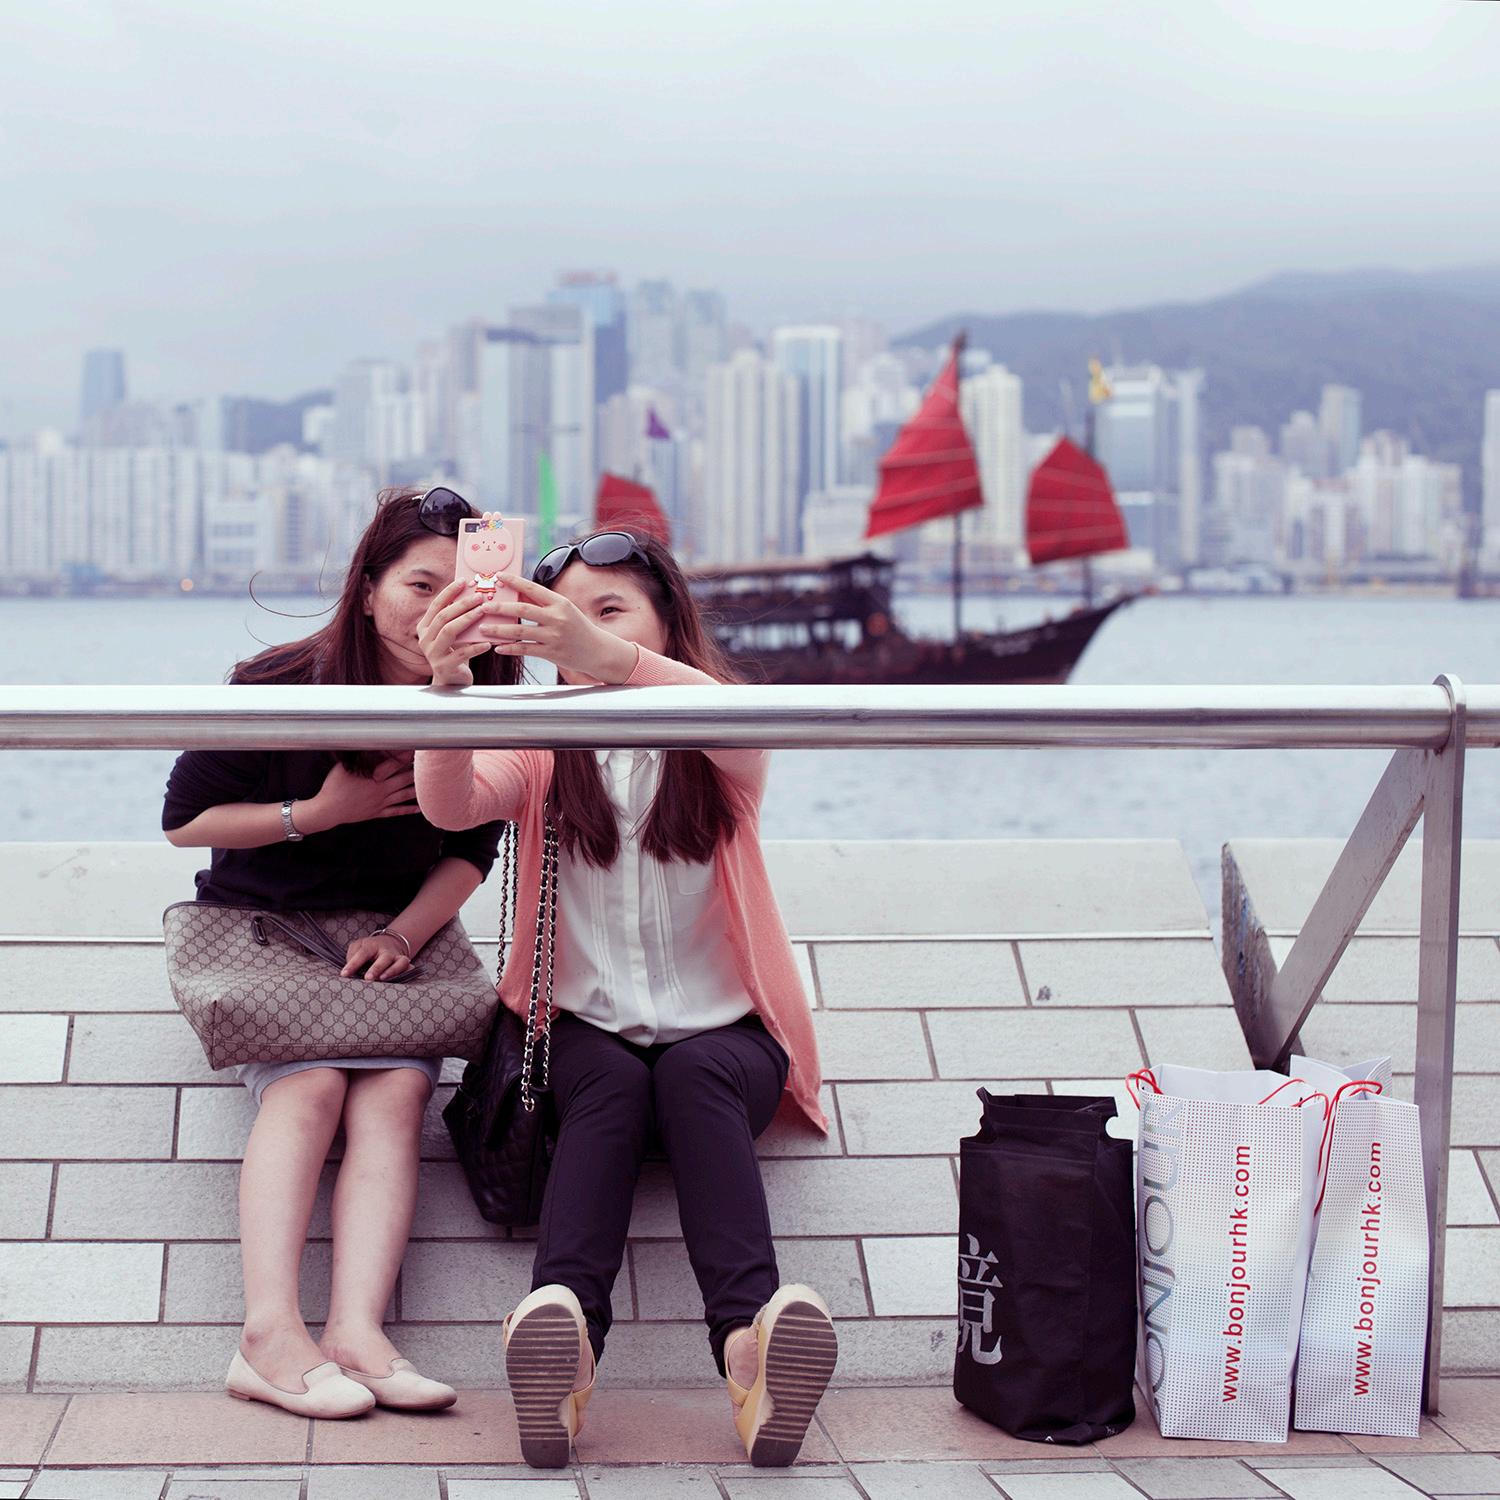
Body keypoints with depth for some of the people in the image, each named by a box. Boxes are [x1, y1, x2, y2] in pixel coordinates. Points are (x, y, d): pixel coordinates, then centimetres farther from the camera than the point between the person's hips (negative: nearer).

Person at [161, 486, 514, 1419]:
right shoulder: (281, 688, -13)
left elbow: (471, 849, 6)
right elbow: (184, 818, -4)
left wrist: (403, 935, -10)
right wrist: (322, 811, -13)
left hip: (395, 936, 2)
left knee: (395, 1091, -26)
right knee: (308, 1085, -29)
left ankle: (359, 1333, -37)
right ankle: (271, 1333, -37)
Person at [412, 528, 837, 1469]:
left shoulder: (719, 748, 2)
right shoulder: (540, 748, 7)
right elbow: (450, 803, -15)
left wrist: (611, 660, -45)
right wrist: (449, 683, -36)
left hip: (720, 1030, -1)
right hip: (587, 1030, 1)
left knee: (693, 1075, -33)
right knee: (613, 1086, -31)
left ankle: (750, 1336, -51)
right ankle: (565, 1337, -53)